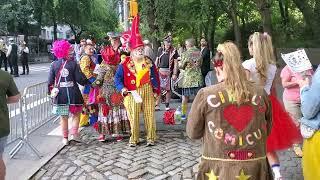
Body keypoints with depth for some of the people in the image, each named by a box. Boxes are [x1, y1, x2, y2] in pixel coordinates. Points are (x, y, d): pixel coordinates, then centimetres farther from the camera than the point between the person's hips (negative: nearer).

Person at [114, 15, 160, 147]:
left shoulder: (149, 63, 6)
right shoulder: (125, 64, -5)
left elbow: (155, 77, 12)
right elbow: (117, 78, -4)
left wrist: (156, 90, 7)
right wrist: (122, 88, -19)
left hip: (147, 93, 2)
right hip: (132, 94, -2)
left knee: (149, 116, 6)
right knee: (134, 117, 3)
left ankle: (151, 138, 17)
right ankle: (134, 139, 18)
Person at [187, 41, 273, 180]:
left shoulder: (205, 94, -12)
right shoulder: (261, 94, -4)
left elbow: (192, 133, -1)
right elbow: (267, 130, 10)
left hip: (218, 169, -2)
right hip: (255, 168, 2)